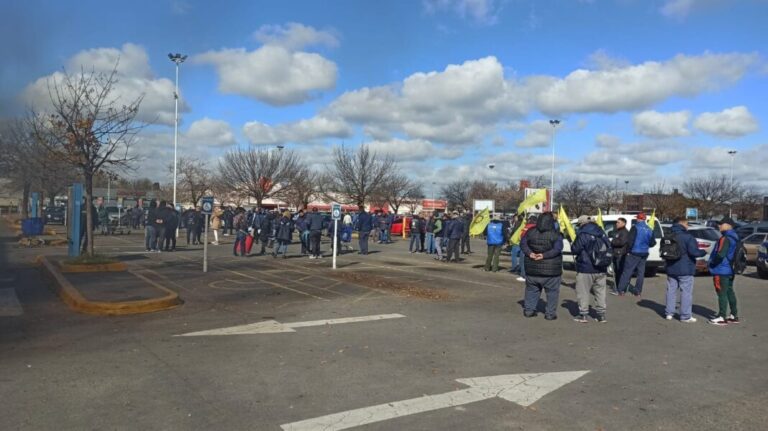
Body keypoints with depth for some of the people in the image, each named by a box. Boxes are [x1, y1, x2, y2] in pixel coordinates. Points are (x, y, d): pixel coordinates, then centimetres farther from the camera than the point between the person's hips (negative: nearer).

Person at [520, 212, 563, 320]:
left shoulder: (531, 232, 1)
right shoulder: (556, 235, -11)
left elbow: (523, 243, -2)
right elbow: (557, 249, -20)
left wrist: (530, 253, -13)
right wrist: (544, 255, -19)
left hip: (532, 269, 4)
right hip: (551, 270, -4)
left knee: (531, 289, 17)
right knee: (552, 291, 8)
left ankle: (528, 309, 18)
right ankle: (550, 313, 8)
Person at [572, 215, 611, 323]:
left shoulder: (582, 235, -14)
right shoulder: (602, 233, 8)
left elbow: (575, 250, -12)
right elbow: (609, 249, 14)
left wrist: (574, 244, 8)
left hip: (586, 269, -6)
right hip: (601, 270, 6)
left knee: (583, 292, 3)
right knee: (600, 292, 13)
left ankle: (583, 314, 5)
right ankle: (601, 315, 15)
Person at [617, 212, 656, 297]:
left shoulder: (635, 227, -11)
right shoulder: (649, 230, 7)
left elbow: (630, 240, -17)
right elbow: (653, 243, 11)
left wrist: (629, 249, -5)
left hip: (634, 253, -5)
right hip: (644, 254, 6)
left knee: (627, 271, -2)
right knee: (641, 273, 11)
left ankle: (621, 290, -2)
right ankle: (638, 291, 14)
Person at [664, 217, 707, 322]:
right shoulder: (687, 237, -14)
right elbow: (693, 252, -19)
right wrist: (703, 252, -1)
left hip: (671, 269, 6)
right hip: (685, 270, -6)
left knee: (671, 291, 12)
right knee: (686, 292, 0)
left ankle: (669, 313, 15)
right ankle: (686, 316, 1)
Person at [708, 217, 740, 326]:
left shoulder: (725, 239, -19)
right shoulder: (734, 238, 12)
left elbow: (720, 254, -28)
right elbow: (735, 254, 23)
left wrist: (712, 262, -12)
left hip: (721, 271, -10)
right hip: (730, 270, 10)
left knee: (722, 293, -5)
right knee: (729, 292, 17)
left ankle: (722, 317, -2)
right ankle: (734, 315, 24)